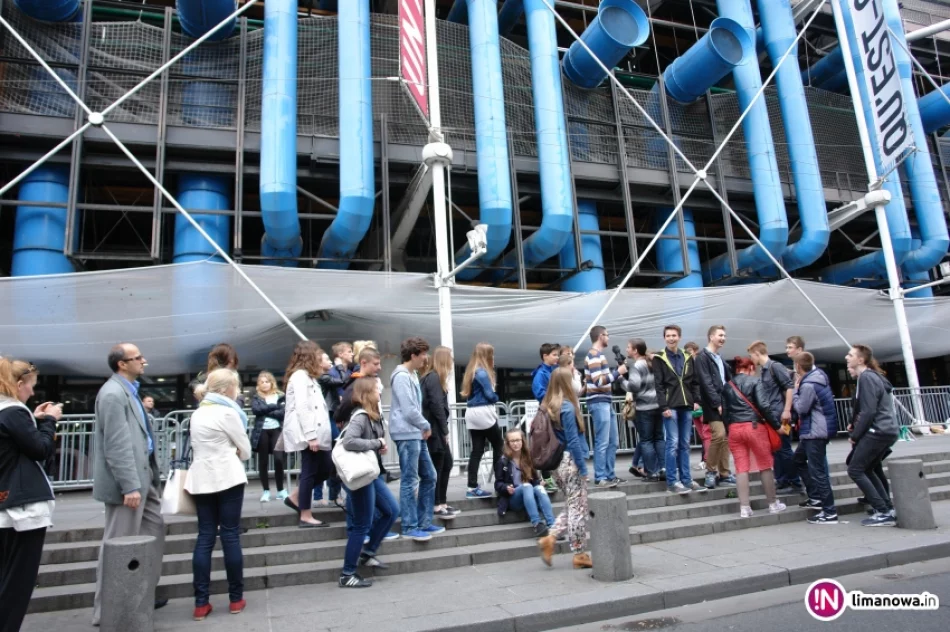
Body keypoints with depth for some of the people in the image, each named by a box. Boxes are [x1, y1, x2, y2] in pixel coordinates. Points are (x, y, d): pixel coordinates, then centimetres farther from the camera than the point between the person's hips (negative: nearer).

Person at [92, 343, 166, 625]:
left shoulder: (128, 390, 13)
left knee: (154, 531, 17)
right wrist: (130, 486, -24)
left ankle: (143, 595, 30)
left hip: (143, 475, 10)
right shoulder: (113, 394, -18)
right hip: (127, 480, -10)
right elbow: (117, 445, -23)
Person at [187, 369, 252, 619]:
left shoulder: (197, 413, 13)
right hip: (227, 477, -6)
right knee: (230, 535, 0)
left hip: (201, 477, 7)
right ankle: (236, 599, 9)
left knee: (205, 536, 6)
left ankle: (201, 603, 5)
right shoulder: (227, 412, -10)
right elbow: (245, 448, -5)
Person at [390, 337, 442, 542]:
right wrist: (426, 425, -5)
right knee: (410, 481, -4)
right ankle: (409, 527, 5)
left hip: (416, 434, 10)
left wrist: (422, 428, 4)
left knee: (429, 476, 13)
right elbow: (409, 410, -19)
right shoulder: (401, 377, -15)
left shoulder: (412, 375, 17)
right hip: (407, 435, -10)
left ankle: (424, 522, 21)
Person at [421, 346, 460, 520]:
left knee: (447, 464, 13)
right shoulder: (434, 377, -13)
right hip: (435, 430, -10)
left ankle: (442, 503, 20)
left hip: (437, 429, 10)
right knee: (436, 468, -3)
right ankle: (436, 507, 6)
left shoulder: (431, 377, 18)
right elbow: (436, 406, -19)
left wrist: (444, 430, 7)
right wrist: (444, 430, -14)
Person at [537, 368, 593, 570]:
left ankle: (550, 538, 6)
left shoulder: (547, 407, 7)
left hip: (558, 464, 8)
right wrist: (583, 468, -11)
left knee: (571, 507, 18)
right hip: (571, 463, -8)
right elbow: (573, 441, -17)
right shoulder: (567, 407, -16)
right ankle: (580, 555, 13)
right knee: (578, 509, 4)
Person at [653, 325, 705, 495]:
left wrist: (696, 400, 2)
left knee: (685, 444, 8)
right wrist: (663, 407, -13)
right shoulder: (659, 358, 0)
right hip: (670, 406, -4)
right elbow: (659, 385, -6)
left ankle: (686, 479, 13)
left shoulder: (688, 358, 14)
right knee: (673, 444, -6)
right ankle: (672, 482, -2)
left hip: (687, 406, 5)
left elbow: (694, 382, 14)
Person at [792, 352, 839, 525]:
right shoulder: (817, 376, 9)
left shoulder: (808, 385, -22)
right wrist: (799, 386, 5)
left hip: (816, 432, -11)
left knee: (817, 471, -5)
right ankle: (815, 497, 26)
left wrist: (795, 390, -7)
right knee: (799, 459, 23)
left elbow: (801, 408, -17)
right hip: (814, 430, 11)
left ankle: (830, 512, 0)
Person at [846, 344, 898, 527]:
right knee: (866, 470, 17)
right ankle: (889, 509, 15)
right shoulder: (870, 376, 18)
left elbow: (868, 411, -19)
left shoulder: (866, 377, -13)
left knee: (855, 471, -7)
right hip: (887, 431, 10)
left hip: (878, 431, -10)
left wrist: (855, 435, -12)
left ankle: (884, 513, -6)